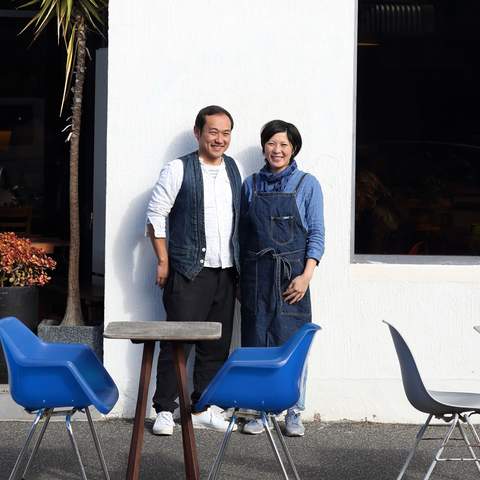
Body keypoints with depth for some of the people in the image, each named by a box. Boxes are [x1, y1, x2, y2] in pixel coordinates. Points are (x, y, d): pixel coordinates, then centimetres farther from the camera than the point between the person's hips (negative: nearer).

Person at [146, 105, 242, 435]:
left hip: (226, 272, 6)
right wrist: (164, 262, -8)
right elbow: (155, 216, -4)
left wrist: (239, 265, 13)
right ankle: (165, 410, 3)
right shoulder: (178, 170, -4)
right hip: (189, 272, -5)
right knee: (177, 341, -5)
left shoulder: (234, 170, 12)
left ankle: (203, 409, 17)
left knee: (217, 345, 8)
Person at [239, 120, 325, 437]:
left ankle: (294, 414, 7)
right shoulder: (251, 184, 10)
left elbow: (316, 233, 0)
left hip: (291, 276, -2)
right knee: (256, 343, 4)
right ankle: (259, 412, 13)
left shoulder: (307, 184, 3)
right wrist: (243, 277, 8)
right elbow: (243, 232, 12)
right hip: (256, 274, 3)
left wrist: (306, 275, -11)